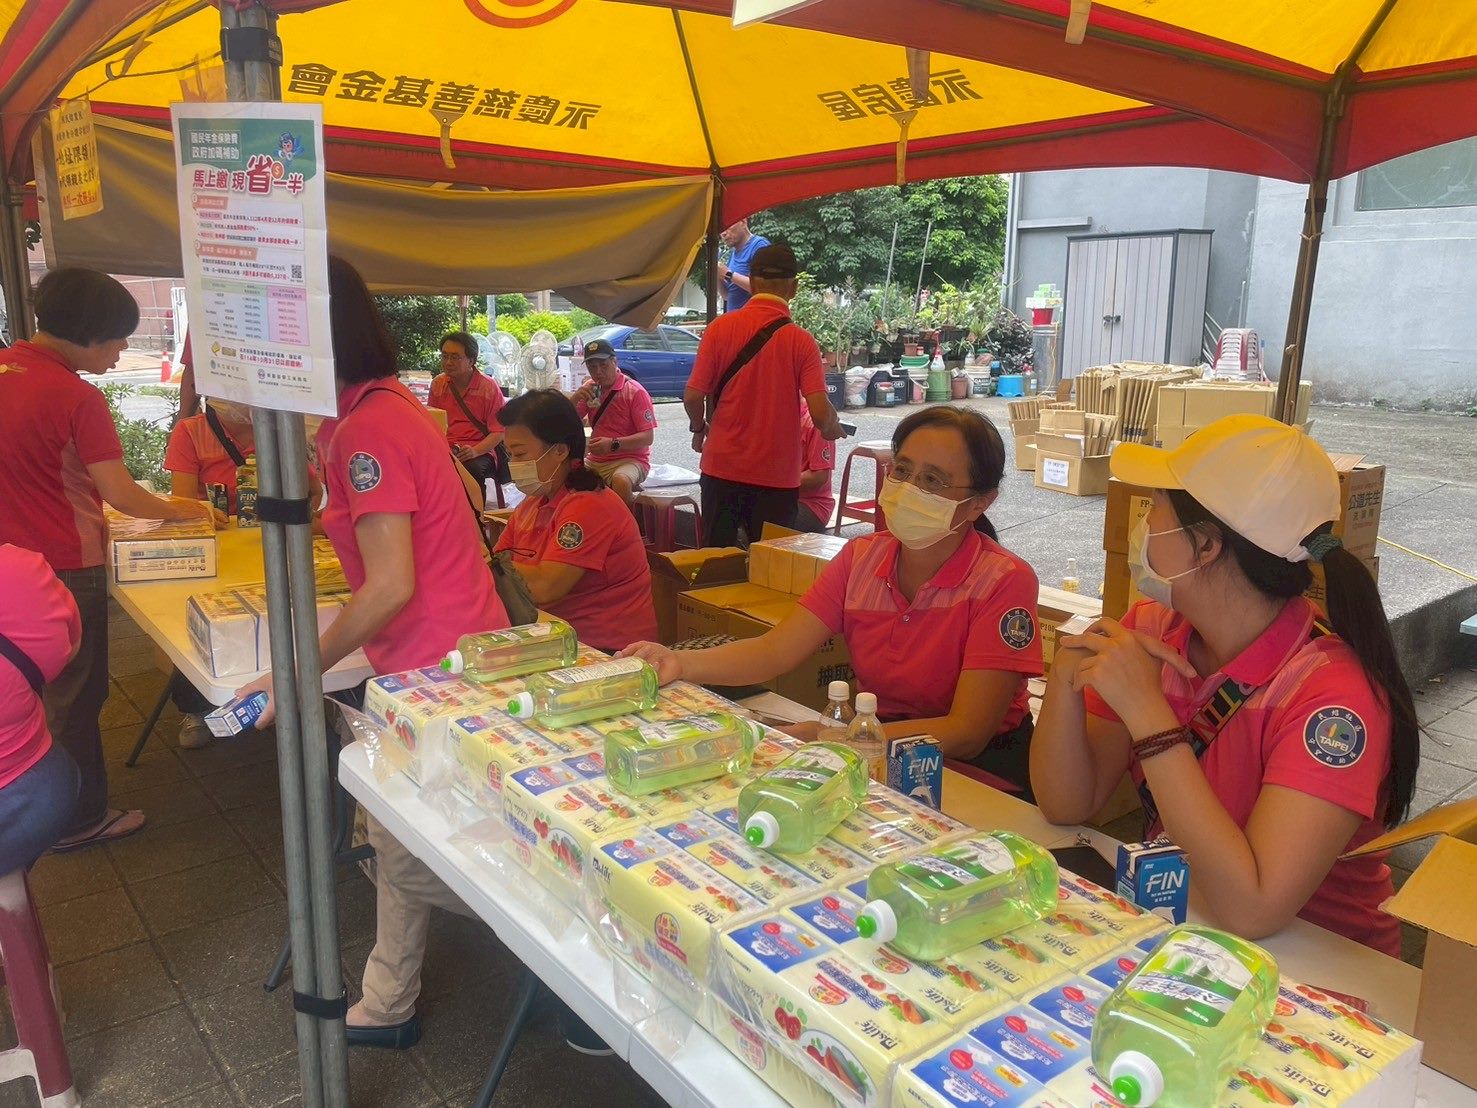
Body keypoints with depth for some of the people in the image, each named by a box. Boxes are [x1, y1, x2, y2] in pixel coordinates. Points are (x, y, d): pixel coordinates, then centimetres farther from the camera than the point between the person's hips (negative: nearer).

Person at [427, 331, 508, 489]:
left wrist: (475, 451, -19)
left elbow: (498, 432, -3)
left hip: (481, 450, -3)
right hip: (445, 449, 3)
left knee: (473, 469, -38)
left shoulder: (489, 387, -2)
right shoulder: (438, 384, 10)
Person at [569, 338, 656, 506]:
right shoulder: (590, 388, 9)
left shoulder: (635, 391, -10)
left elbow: (648, 437, -14)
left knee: (620, 482, -38)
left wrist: (613, 444, -28)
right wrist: (575, 398, -9)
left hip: (630, 459, -6)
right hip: (595, 461, 6)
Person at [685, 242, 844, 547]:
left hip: (722, 467, 1)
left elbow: (692, 397, -7)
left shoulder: (721, 327, -5)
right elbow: (820, 413, -15)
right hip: (777, 475, -1)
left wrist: (699, 429, 14)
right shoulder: (801, 340, -8)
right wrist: (833, 429, 8)